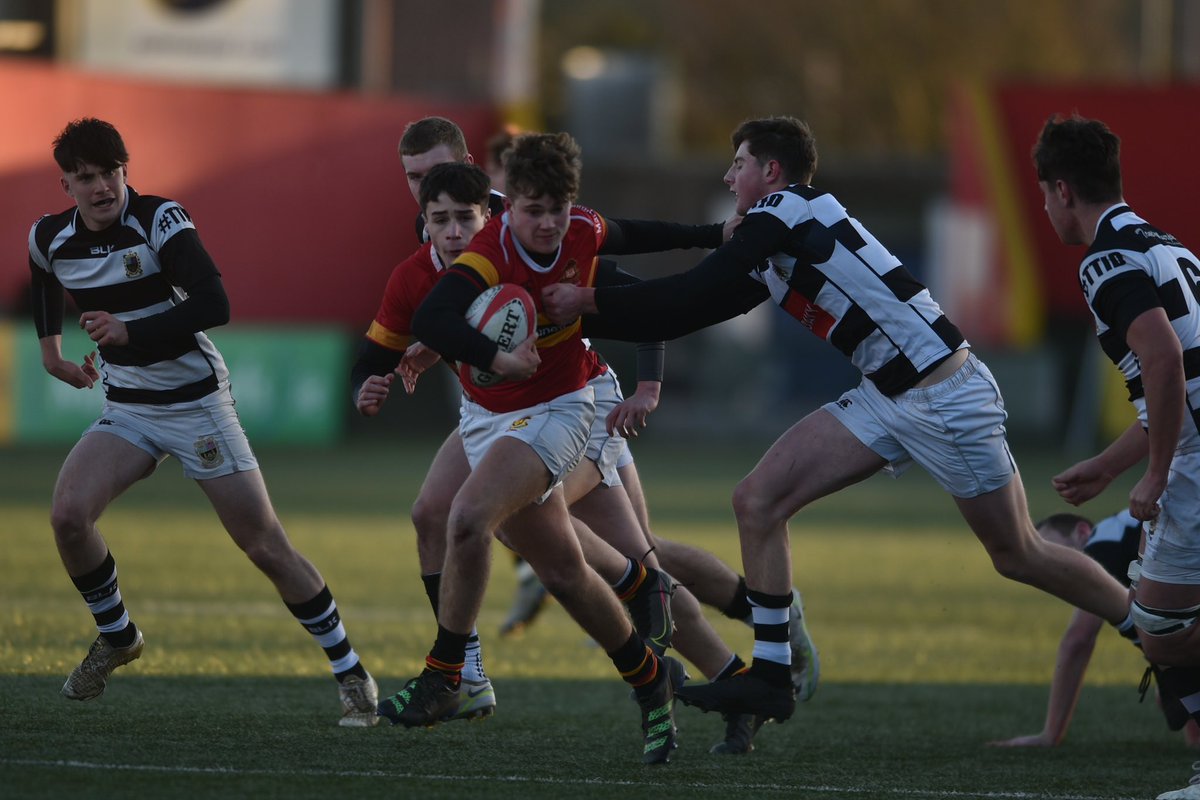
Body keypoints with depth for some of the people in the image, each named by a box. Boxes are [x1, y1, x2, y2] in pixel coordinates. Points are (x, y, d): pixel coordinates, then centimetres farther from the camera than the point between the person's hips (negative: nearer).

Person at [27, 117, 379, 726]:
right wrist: (49, 344, 21)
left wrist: (129, 333, -33)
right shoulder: (50, 238, -2)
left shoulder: (160, 220, -19)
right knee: (68, 515, -19)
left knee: (266, 546, -6)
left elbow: (213, 305, -29)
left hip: (196, 404, -4)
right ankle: (116, 637, 6)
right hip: (125, 410, 4)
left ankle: (351, 674, 5)